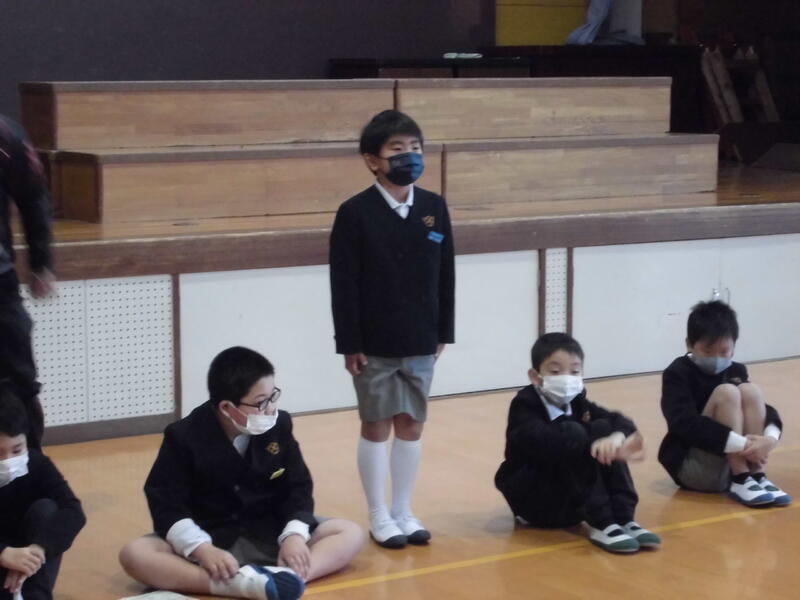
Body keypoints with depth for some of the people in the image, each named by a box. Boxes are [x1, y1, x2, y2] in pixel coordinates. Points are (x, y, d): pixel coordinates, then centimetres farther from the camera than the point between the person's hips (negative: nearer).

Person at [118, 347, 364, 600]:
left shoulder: (279, 426, -2)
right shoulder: (184, 437, -12)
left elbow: (298, 487, 2)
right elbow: (165, 501, -14)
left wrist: (294, 535, -18)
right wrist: (202, 550, -30)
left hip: (269, 537, 3)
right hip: (209, 539, -3)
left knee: (350, 533, -15)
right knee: (135, 554, -30)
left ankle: (285, 576, -44)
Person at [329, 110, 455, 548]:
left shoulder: (434, 207, 1)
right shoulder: (355, 213, -10)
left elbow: (445, 275, 7)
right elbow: (343, 284, -10)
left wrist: (443, 332, 6)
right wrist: (349, 344, -11)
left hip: (420, 343, 4)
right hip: (373, 345, -4)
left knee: (411, 425, 11)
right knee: (376, 426, 6)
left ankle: (404, 511, 22)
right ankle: (379, 516, 17)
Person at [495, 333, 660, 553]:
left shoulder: (576, 403, 3)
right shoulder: (524, 405, -15)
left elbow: (621, 422, -12)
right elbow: (544, 442, -36)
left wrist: (618, 436, -37)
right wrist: (595, 447, -48)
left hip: (573, 502, 6)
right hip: (533, 501, -6)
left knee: (603, 428, -14)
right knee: (573, 434, -27)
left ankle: (624, 519, -21)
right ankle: (601, 525, -31)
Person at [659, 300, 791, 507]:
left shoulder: (736, 371, 9)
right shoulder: (677, 374, -9)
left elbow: (766, 411, 0)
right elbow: (686, 423, -24)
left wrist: (771, 437, -24)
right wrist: (742, 444, -31)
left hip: (735, 461, 5)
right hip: (692, 468, -5)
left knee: (750, 390, -15)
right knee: (727, 392, -23)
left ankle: (756, 476, -21)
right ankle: (740, 481, -25)